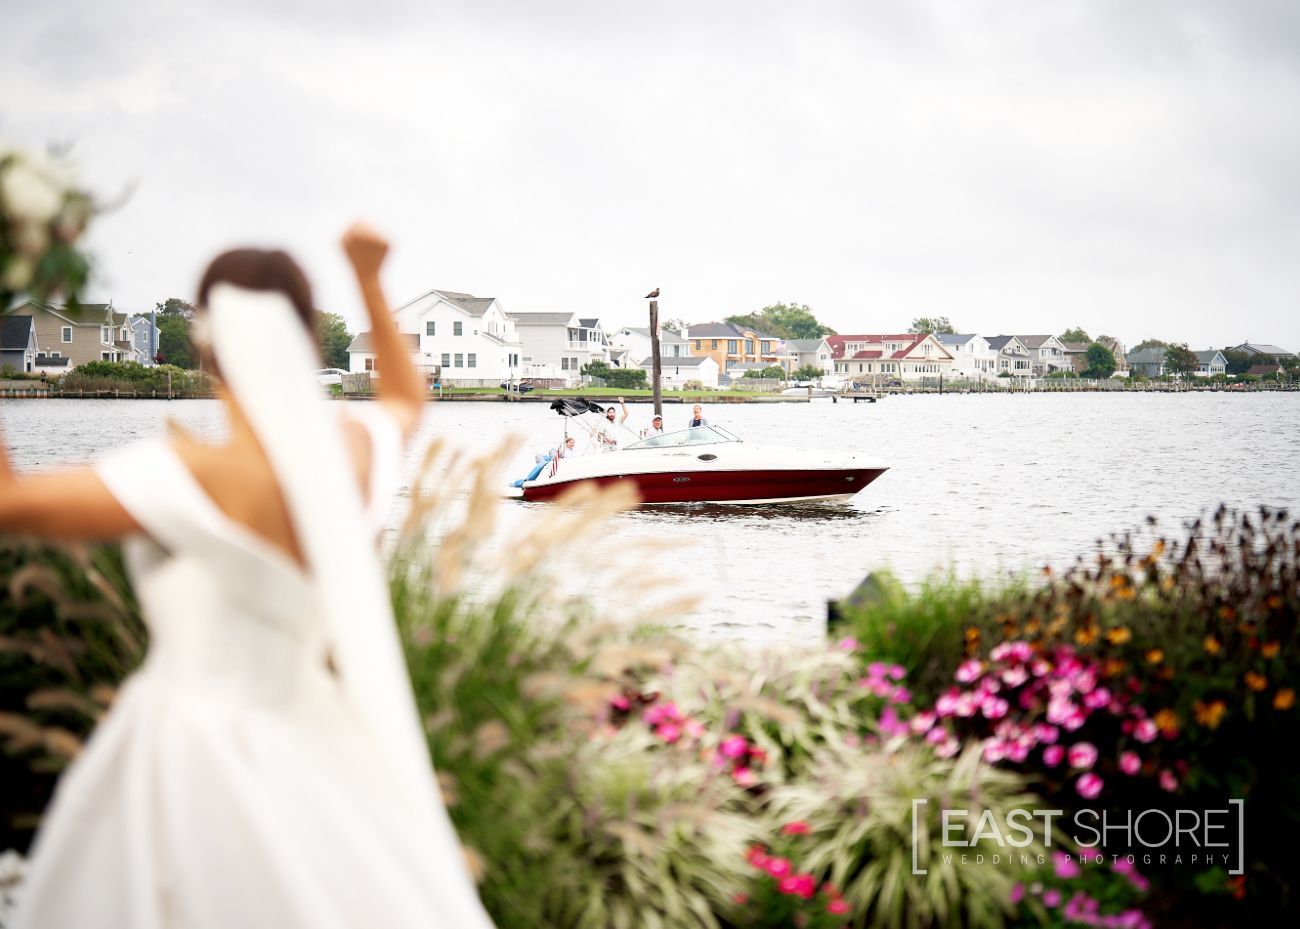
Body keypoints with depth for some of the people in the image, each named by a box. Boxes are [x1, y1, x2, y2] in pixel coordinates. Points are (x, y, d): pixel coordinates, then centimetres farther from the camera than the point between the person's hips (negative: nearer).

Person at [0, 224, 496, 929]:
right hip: (301, 747, 6)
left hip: (194, 755, -6)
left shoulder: (189, 478, -23)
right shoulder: (355, 448, -5)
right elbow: (408, 401, 21)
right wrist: (369, 282, 21)